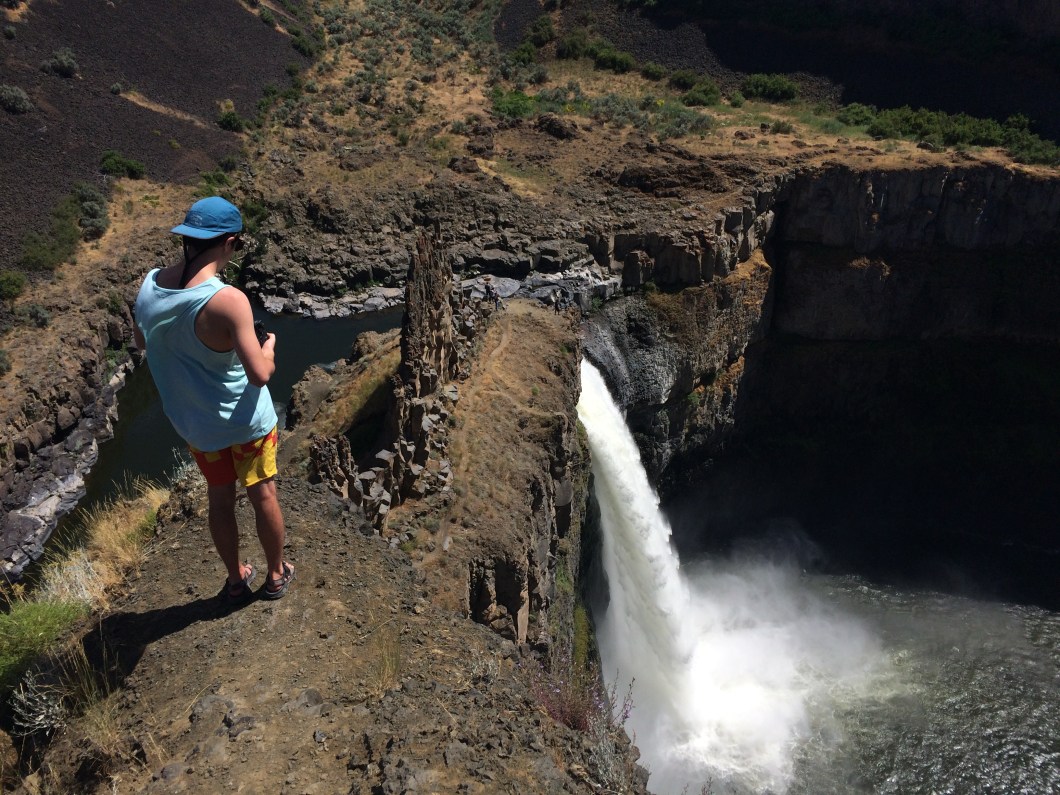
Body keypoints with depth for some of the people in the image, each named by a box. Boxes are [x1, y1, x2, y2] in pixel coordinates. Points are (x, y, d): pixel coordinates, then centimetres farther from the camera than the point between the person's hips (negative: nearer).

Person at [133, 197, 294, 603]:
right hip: (245, 420, -5)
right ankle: (277, 574, 35)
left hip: (194, 423, 5)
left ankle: (236, 579, 39)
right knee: (263, 494, 16)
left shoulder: (150, 284, -11)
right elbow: (259, 374, -28)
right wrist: (269, 347, -9)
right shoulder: (228, 300, -30)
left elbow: (142, 341, 8)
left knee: (220, 499, 21)